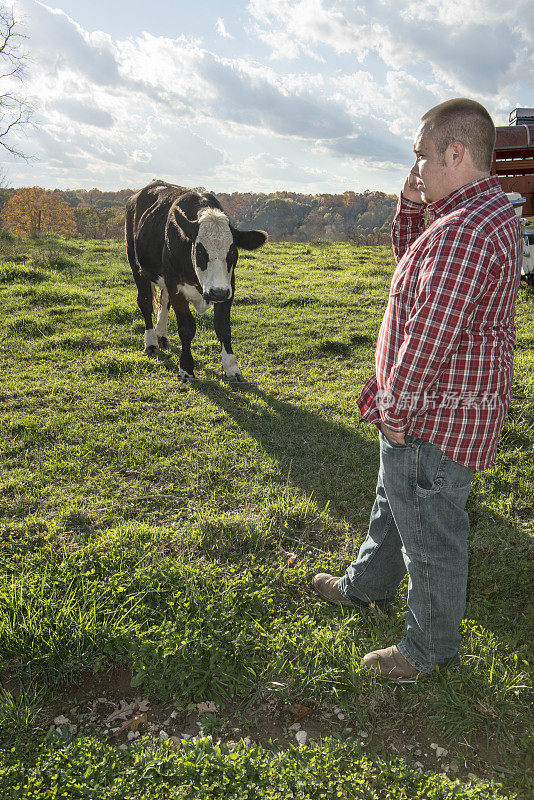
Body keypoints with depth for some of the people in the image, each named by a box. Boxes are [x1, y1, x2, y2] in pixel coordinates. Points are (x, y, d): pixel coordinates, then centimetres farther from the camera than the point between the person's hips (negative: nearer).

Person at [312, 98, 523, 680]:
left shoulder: (465, 229, -26)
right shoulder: (485, 211, 10)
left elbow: (430, 334, -28)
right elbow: (412, 270, 19)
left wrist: (394, 409, -17)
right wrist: (410, 205, 5)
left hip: (435, 418, -11)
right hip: (431, 404, 11)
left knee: (430, 535, 7)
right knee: (393, 503, 27)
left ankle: (431, 648, 29)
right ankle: (367, 586, 49)